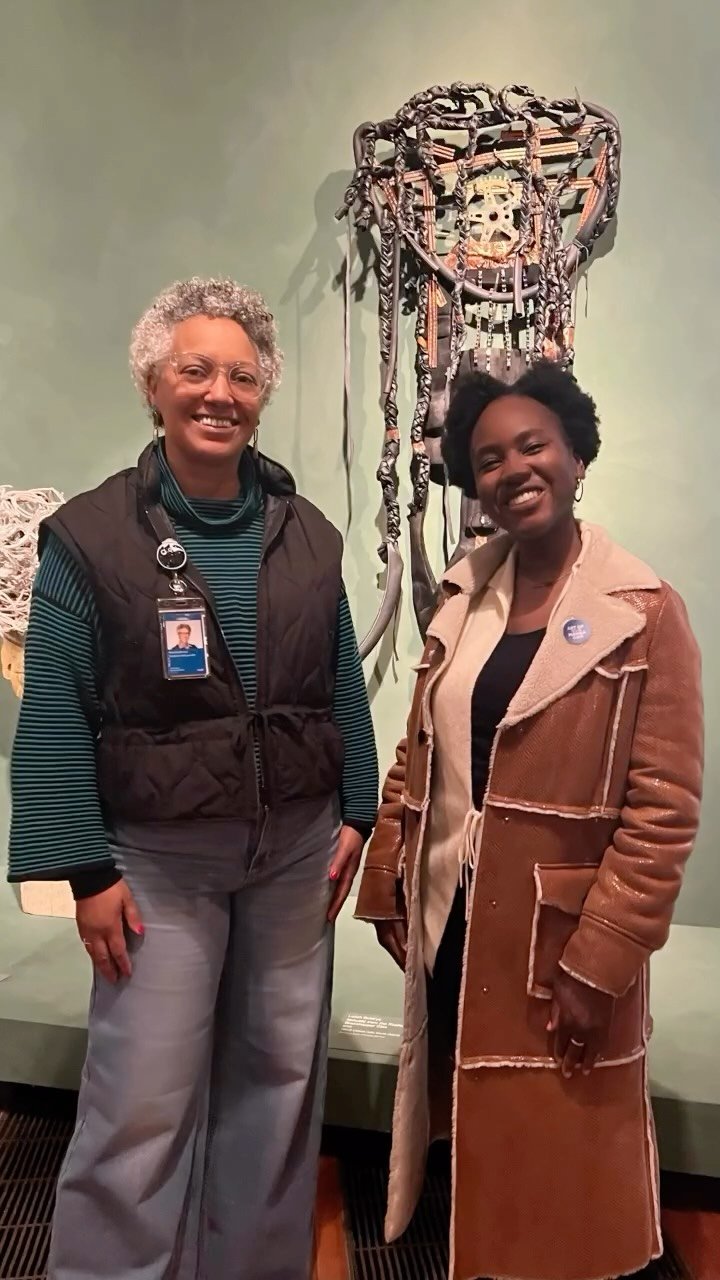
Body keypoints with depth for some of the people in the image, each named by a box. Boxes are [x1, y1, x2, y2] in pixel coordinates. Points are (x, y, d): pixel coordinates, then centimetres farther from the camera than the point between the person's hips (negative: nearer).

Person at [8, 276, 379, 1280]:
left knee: (283, 1075, 17)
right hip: (159, 859, -3)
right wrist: (86, 869, -10)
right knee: (144, 1101, 4)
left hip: (297, 850, 4)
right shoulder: (88, 536, -7)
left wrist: (354, 816, 5)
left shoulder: (309, 534, 4)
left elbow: (343, 686, 7)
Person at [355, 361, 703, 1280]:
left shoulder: (643, 612, -13)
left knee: (555, 1154, 16)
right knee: (471, 1127, 25)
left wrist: (600, 961, -15)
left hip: (560, 938, -5)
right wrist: (387, 890, 5)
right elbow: (419, 756, 6)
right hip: (450, 918, 5)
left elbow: (665, 807, -14)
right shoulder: (463, 596, 2)